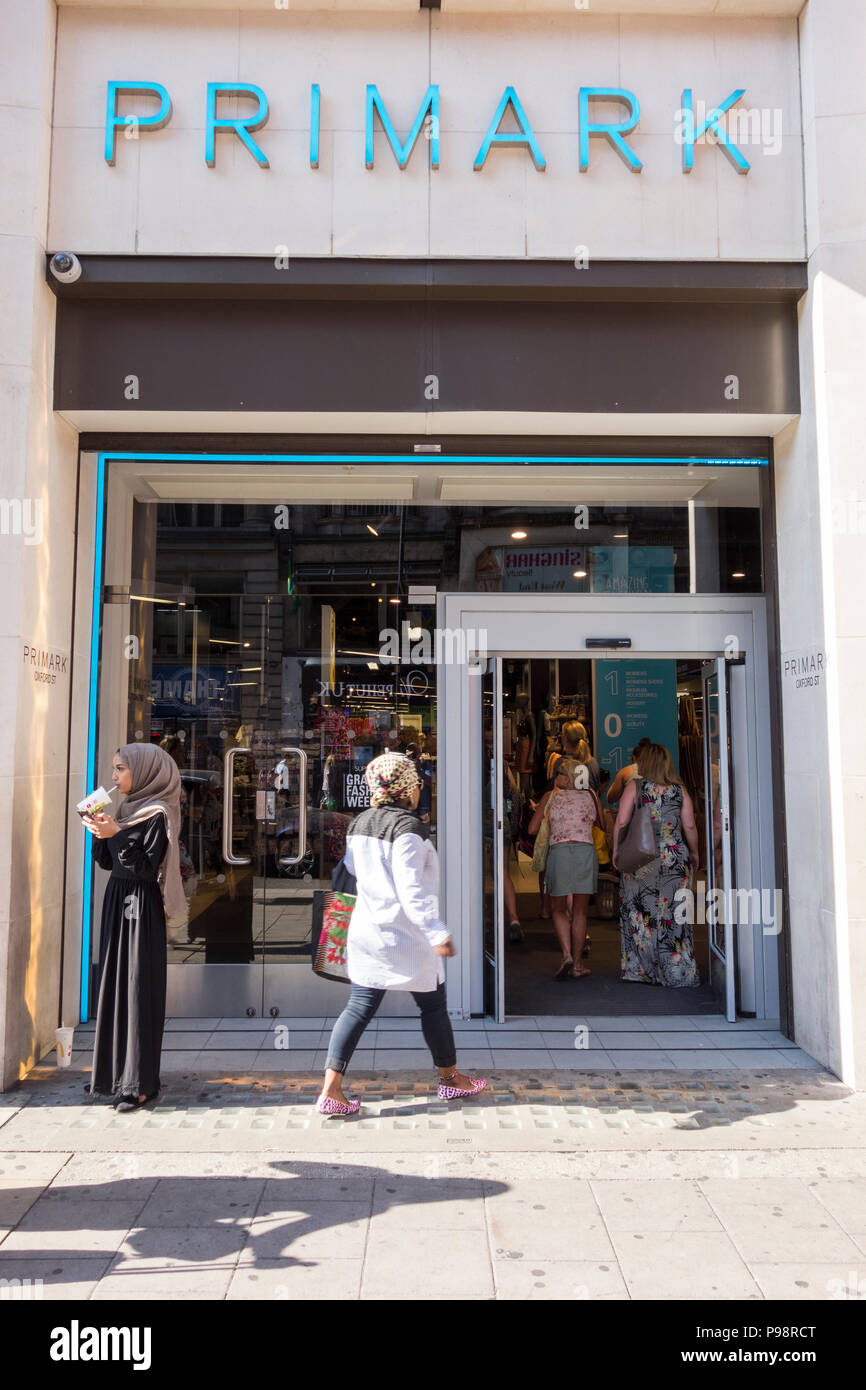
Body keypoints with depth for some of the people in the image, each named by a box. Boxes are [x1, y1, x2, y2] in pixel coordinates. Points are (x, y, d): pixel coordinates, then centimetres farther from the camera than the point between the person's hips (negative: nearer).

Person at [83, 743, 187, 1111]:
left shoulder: (157, 815, -12)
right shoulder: (128, 809, 12)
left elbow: (146, 867, -19)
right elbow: (106, 861, 13)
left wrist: (116, 835, -25)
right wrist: (99, 831, -2)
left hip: (141, 907, -8)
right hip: (117, 901, 8)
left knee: (139, 988, -5)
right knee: (114, 984, 13)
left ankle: (142, 1081, 3)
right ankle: (115, 1071, 25)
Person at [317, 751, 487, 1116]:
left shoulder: (359, 824, 4)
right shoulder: (407, 828, -20)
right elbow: (410, 890, -26)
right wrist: (436, 932, -27)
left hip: (366, 931, 7)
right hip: (407, 935, -7)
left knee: (359, 1008, 7)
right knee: (433, 1006, 12)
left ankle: (331, 1089, 0)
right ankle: (451, 1079, 28)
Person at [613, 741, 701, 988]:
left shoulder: (635, 786, -4)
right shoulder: (679, 790, 3)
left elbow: (621, 822, -7)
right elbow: (689, 826, 3)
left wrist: (616, 850, 4)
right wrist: (694, 853, 17)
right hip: (674, 857, 2)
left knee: (640, 913, 9)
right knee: (673, 912, 7)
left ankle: (643, 969, 12)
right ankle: (679, 972, 11)